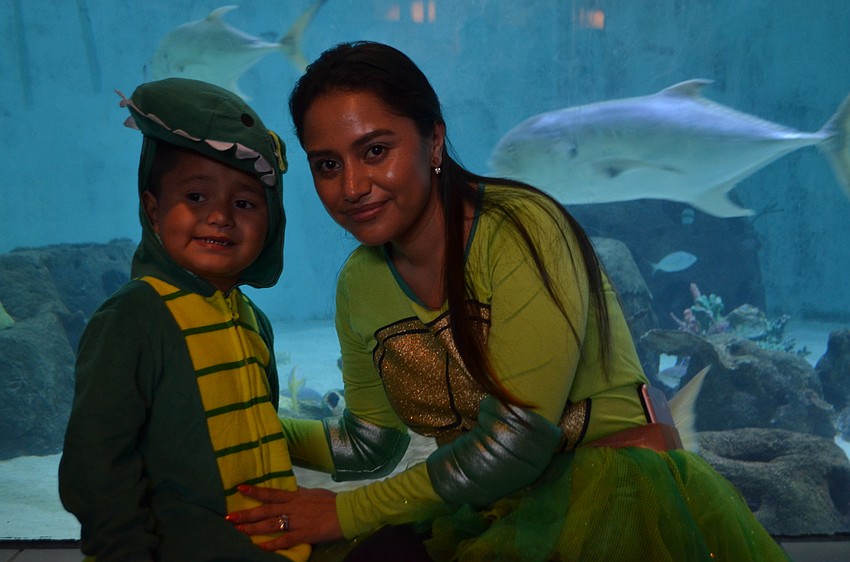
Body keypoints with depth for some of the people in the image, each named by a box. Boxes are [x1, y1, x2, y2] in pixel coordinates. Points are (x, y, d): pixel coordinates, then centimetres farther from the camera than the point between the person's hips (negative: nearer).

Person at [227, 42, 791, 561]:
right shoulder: (359, 283, 3)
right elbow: (371, 443, 14)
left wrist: (351, 511, -15)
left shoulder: (521, 229, -17)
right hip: (484, 516, 6)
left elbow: (520, 438, -21)